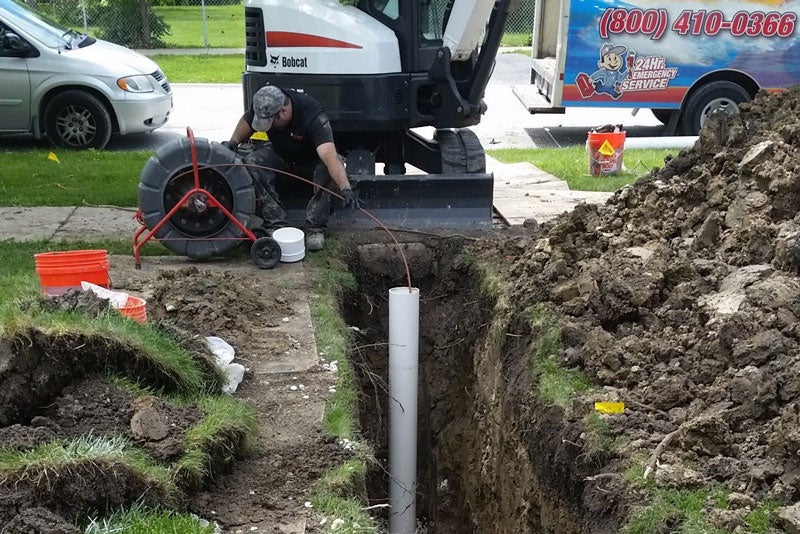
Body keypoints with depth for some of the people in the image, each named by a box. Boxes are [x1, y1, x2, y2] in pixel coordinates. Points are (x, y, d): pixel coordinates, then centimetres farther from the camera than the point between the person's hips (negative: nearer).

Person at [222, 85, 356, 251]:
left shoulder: (314, 116, -38)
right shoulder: (264, 107, -21)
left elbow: (329, 155, -51)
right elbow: (246, 120, 3)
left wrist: (345, 188, -65)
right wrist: (234, 141, -17)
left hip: (312, 161, -4)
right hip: (281, 155, 4)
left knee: (329, 169, -37)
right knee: (252, 161, -24)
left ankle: (315, 227, -24)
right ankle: (276, 223, -22)